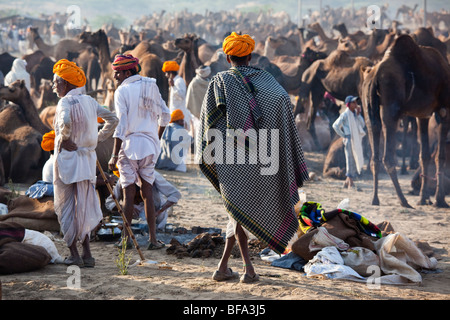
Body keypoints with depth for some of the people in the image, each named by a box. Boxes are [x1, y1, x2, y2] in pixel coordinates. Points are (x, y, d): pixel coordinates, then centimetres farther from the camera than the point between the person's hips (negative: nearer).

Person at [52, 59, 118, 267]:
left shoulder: (66, 102, -13)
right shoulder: (89, 101, 8)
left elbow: (65, 121, -35)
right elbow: (112, 120, 13)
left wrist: (64, 138, -17)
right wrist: (97, 139, 14)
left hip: (68, 158, -7)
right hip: (88, 158, 7)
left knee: (67, 206, 4)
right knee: (83, 207, 13)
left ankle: (74, 255, 5)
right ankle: (87, 254, 14)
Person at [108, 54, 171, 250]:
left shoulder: (122, 91, -7)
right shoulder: (151, 87, 9)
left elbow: (121, 125, -14)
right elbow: (165, 116, 13)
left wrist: (114, 155, -13)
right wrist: (156, 138, 27)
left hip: (129, 145, -5)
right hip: (149, 146, 5)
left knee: (129, 193, 0)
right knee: (147, 192, 8)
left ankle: (126, 238, 3)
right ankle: (153, 239, 5)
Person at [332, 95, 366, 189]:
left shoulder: (356, 113, 13)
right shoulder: (345, 115, -6)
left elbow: (362, 125, 5)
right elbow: (335, 125, -8)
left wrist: (358, 114, -3)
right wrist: (343, 135, -8)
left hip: (357, 140, 7)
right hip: (349, 140, -7)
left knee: (357, 161, 8)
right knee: (350, 160, -9)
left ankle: (347, 182, 16)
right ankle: (350, 183, -7)